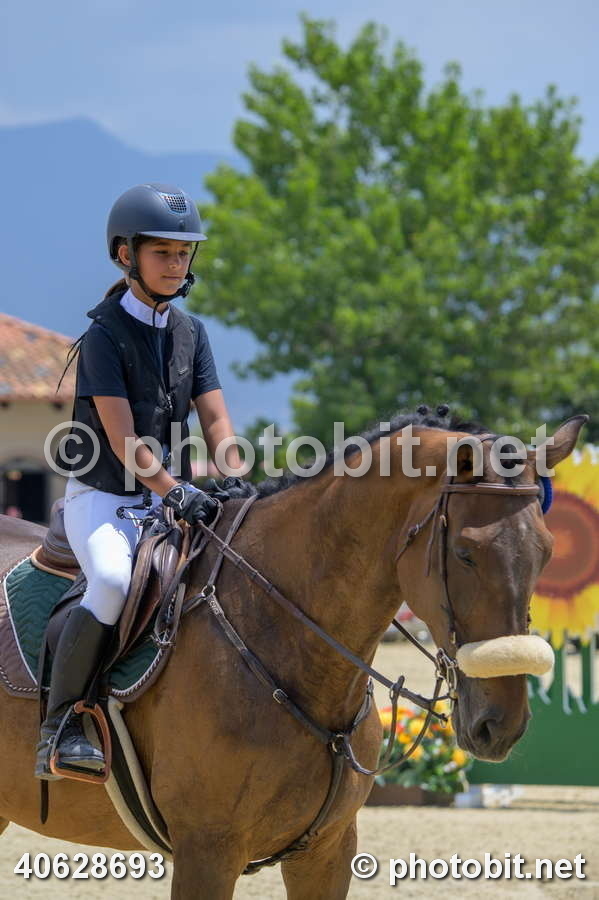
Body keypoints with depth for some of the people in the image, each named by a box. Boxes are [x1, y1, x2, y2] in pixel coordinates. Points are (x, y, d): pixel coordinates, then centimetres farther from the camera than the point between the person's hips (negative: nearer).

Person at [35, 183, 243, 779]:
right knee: (113, 581, -35)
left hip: (167, 501, 7)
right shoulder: (104, 334, -9)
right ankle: (59, 728, -27)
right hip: (102, 499, -7)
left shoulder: (191, 333, 10)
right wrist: (175, 490, -29)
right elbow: (123, 439, -17)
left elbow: (215, 420, 4)